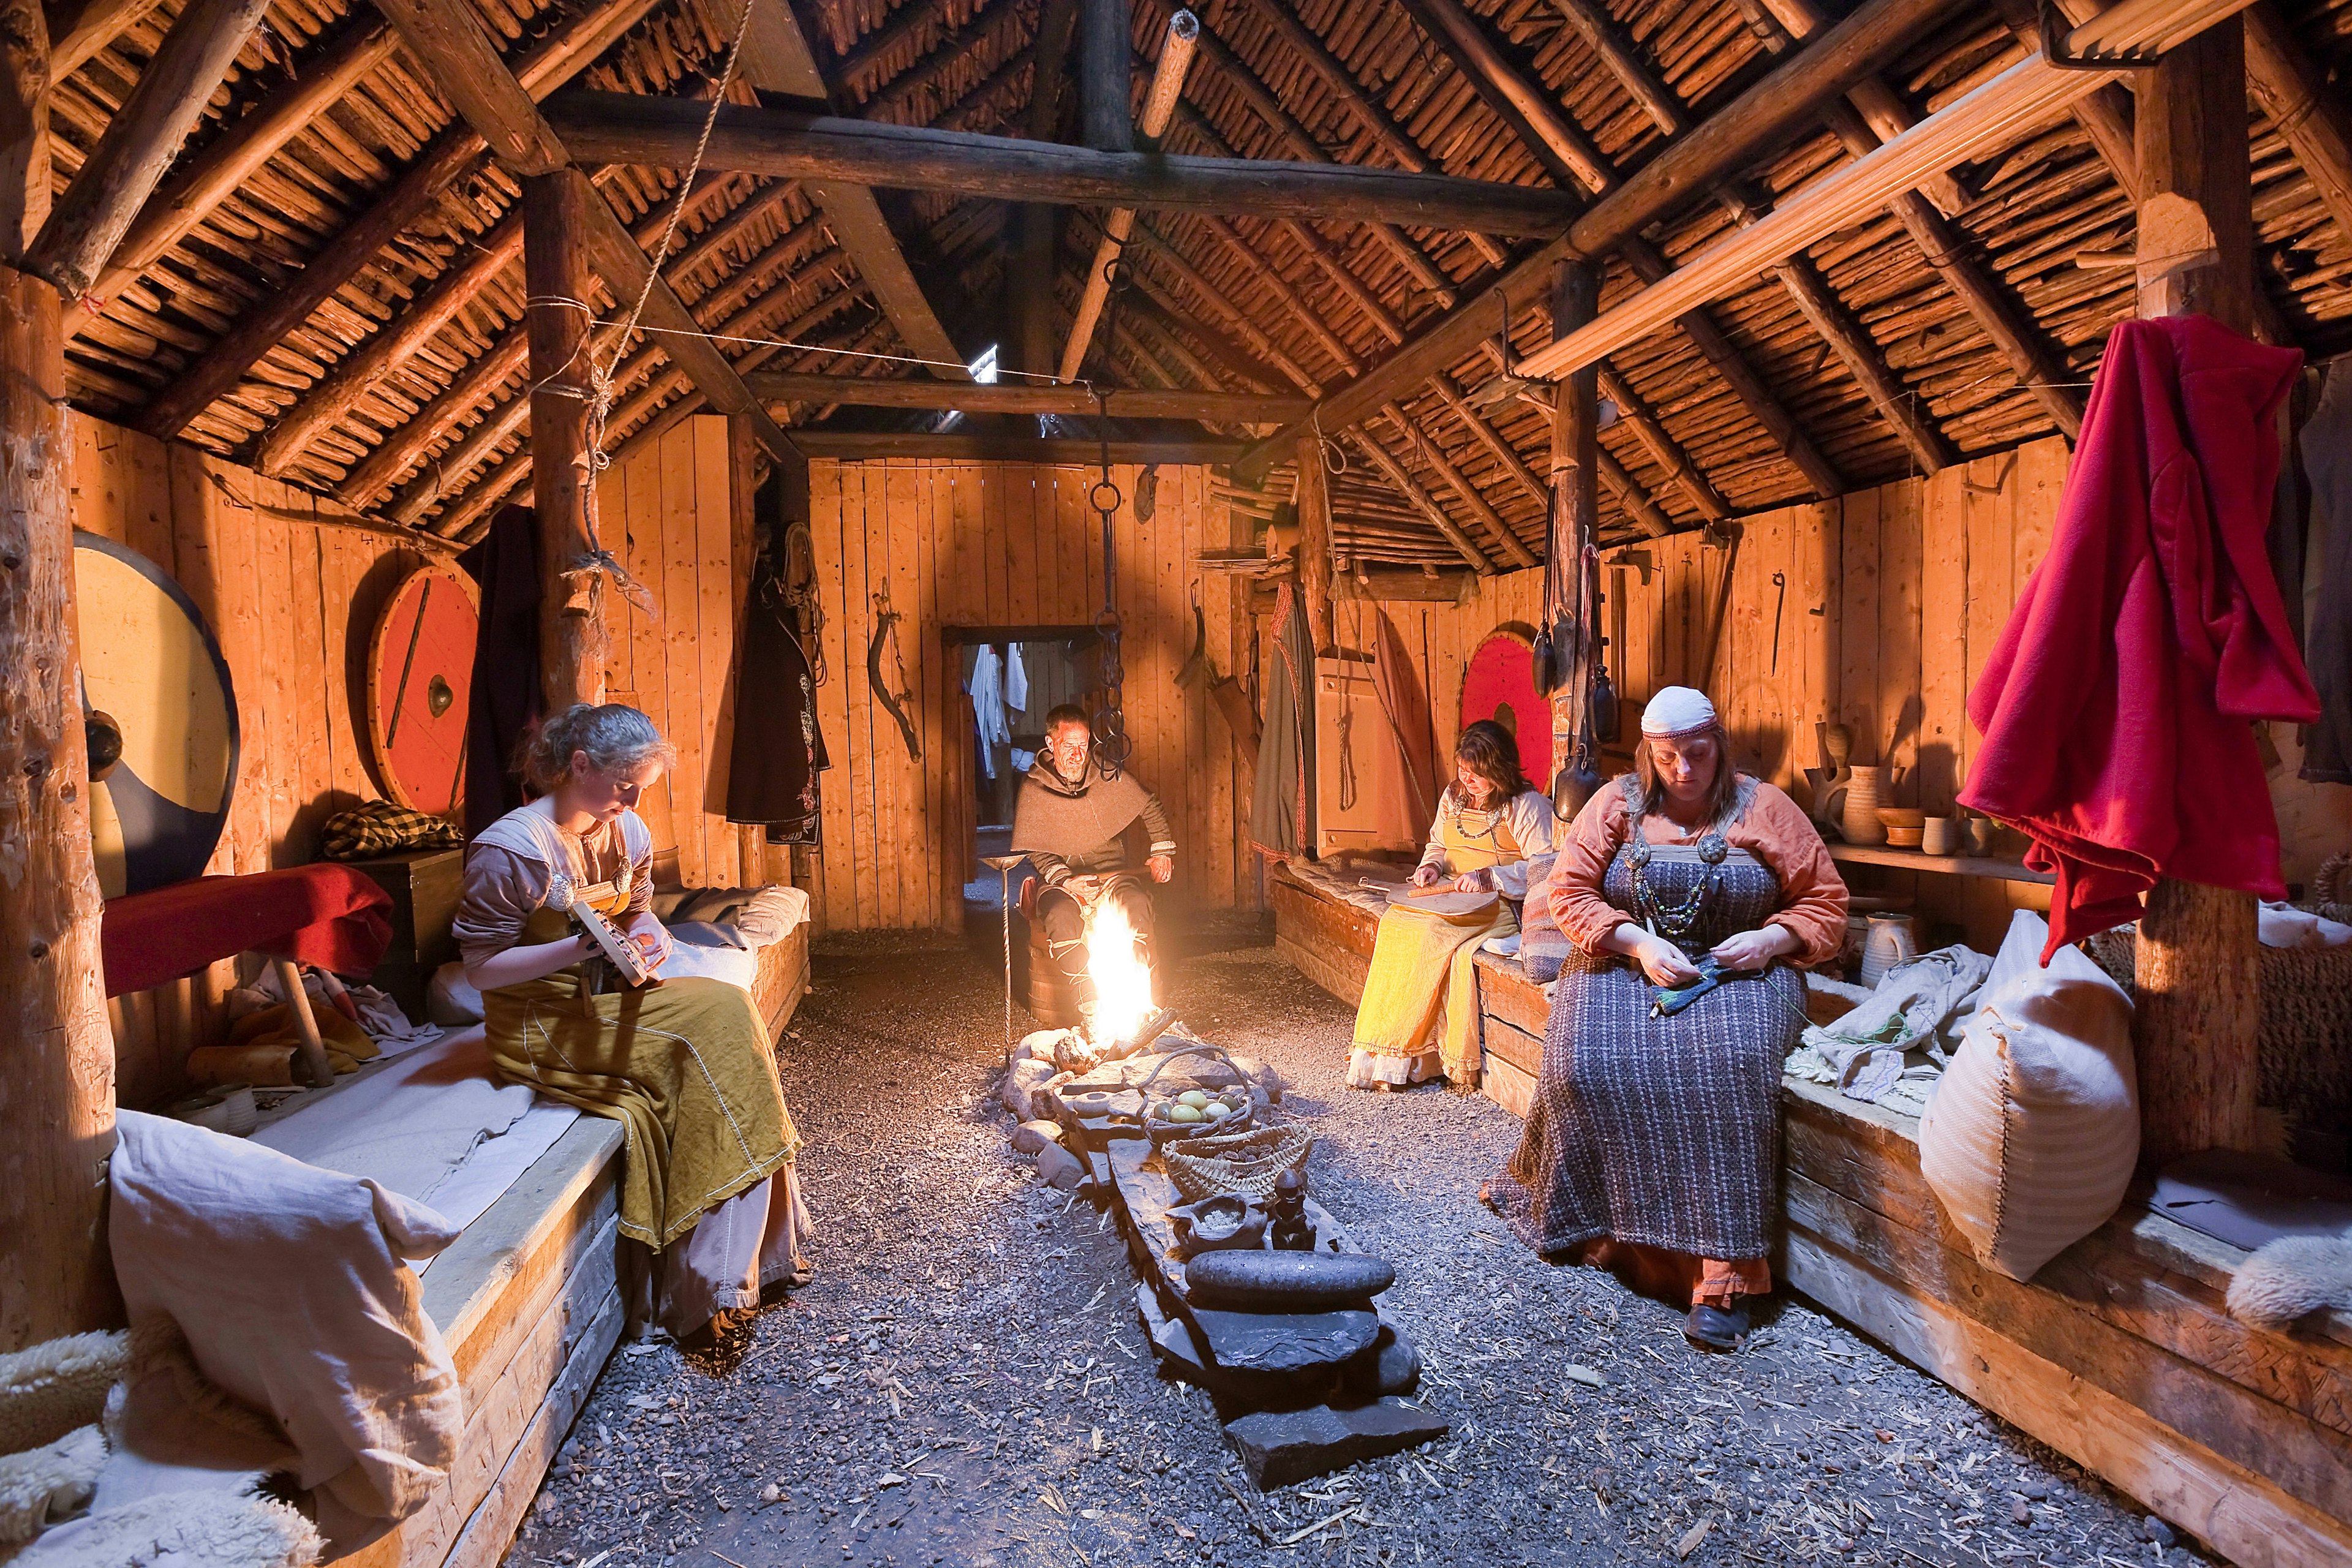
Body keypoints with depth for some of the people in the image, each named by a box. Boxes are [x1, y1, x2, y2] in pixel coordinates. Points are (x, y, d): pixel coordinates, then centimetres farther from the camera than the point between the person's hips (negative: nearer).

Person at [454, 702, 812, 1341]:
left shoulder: (629, 833, 4)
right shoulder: (511, 849, -16)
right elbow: (481, 969, -14)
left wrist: (649, 936, -5)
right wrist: (577, 948, -28)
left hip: (608, 1001, 7)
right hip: (540, 1026, -7)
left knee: (728, 1012, -20)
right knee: (715, 1023, -24)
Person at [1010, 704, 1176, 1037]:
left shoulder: (1109, 777, 2)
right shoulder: (1033, 789, -3)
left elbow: (1152, 806, 19)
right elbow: (1036, 851, -3)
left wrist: (1162, 850, 11)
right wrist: (1065, 881, -19)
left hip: (1110, 869, 2)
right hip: (1061, 876, -1)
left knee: (1136, 902, -32)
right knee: (1062, 917, -36)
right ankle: (1094, 1014, -33)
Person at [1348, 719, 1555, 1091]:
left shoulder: (1527, 805, -5)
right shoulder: (1453, 796, 16)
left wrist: (1490, 877, -21)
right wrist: (1431, 866, 6)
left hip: (1503, 904, -6)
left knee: (1434, 934, -32)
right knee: (1394, 923, -23)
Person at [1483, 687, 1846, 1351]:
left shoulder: (1763, 808, 4)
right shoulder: (1618, 803, 5)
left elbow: (1826, 903, 6)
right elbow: (1569, 889, 1)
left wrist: (1770, 939, -14)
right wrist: (1638, 943, -13)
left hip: (1736, 972, -1)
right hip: (1625, 965, 2)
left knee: (1725, 1063, -33)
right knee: (1589, 1064, -27)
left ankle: (1721, 1273, -30)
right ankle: (1591, 1220, -5)